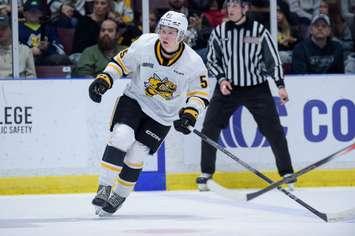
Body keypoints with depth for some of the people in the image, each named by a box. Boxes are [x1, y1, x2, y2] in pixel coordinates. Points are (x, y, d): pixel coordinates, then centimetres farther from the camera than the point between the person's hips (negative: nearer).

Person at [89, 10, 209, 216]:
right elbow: (121, 62, 0)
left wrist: (190, 114, -18)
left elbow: (200, 92, -4)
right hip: (134, 100, 1)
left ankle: (119, 197, 14)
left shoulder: (193, 62, -16)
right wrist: (104, 80, -12)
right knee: (121, 137, -23)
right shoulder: (144, 45, -15)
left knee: (135, 155, -7)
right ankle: (104, 189, -15)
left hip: (162, 116, -1)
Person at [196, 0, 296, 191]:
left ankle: (287, 173, 5)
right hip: (227, 88, 2)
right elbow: (212, 60, 7)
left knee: (273, 130, -6)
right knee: (209, 128, -6)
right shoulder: (219, 31, -1)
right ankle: (207, 173, 7)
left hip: (256, 87, -2)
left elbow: (273, 59, -1)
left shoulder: (259, 31, -6)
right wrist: (221, 79, -9)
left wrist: (281, 85, -7)